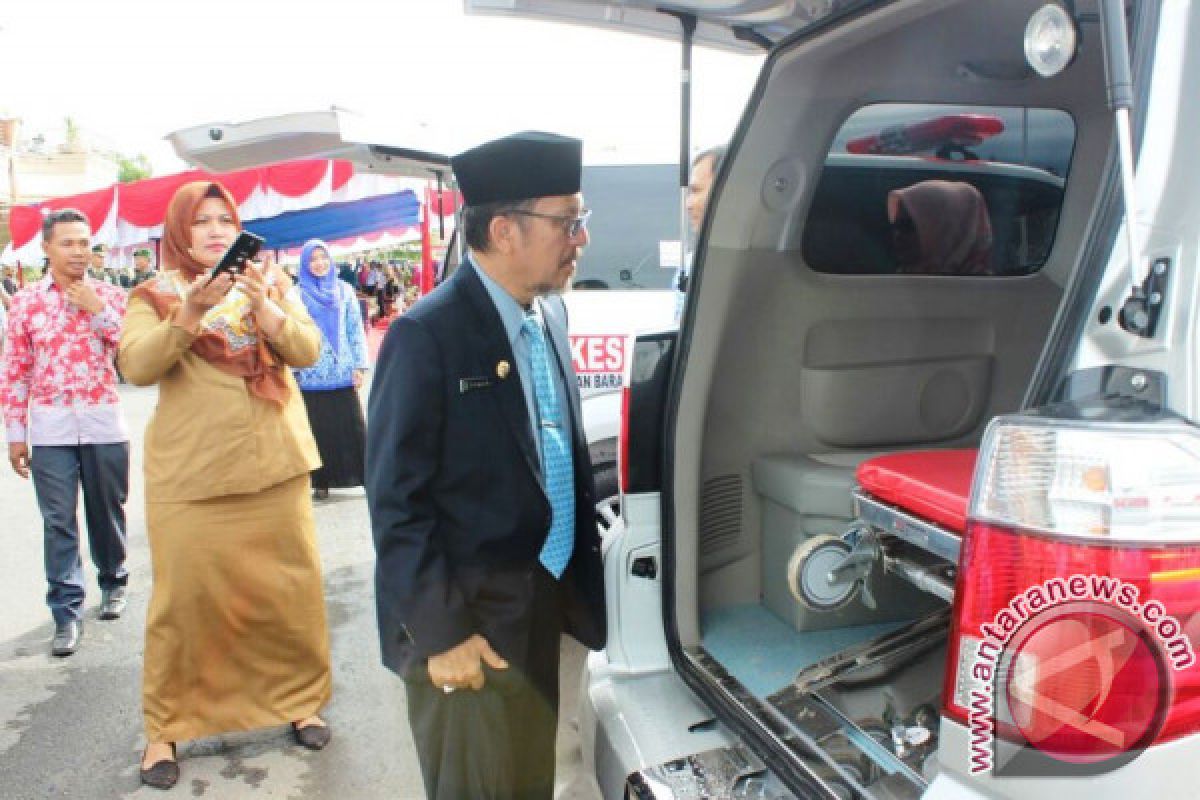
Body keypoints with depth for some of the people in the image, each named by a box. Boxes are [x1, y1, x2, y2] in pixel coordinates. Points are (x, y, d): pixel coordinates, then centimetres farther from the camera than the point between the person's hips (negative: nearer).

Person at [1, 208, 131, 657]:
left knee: (107, 512, 13)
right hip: (49, 428, 0)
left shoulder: (110, 296, 3)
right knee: (58, 522, 1)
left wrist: (98, 309, -13)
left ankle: (113, 582, 35)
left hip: (104, 424, 0)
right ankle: (67, 613, 8)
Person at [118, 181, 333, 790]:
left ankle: (299, 699, 26)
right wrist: (190, 314, -26)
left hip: (275, 468, 2)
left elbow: (309, 351, -4)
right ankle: (166, 728, 19)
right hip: (189, 477, -2)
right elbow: (136, 368, -13)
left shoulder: (271, 284, 8)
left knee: (291, 590, 7)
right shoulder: (155, 295, 2)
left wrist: (265, 309, -21)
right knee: (186, 598, 1)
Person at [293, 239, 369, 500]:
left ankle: (365, 476, 7)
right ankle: (322, 481, 13)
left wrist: (359, 365, -1)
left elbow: (356, 330, 6)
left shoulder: (344, 290, 7)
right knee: (319, 429, 4)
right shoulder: (297, 295, 4)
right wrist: (292, 370, -3)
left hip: (343, 373, 1)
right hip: (311, 375, 0)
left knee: (351, 427, 0)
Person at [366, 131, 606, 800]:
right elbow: (397, 502, -17)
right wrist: (442, 634, -16)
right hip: (470, 624, -7)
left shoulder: (551, 313, 4)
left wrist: (583, 575, 9)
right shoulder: (427, 335, -18)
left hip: (547, 608, 7)